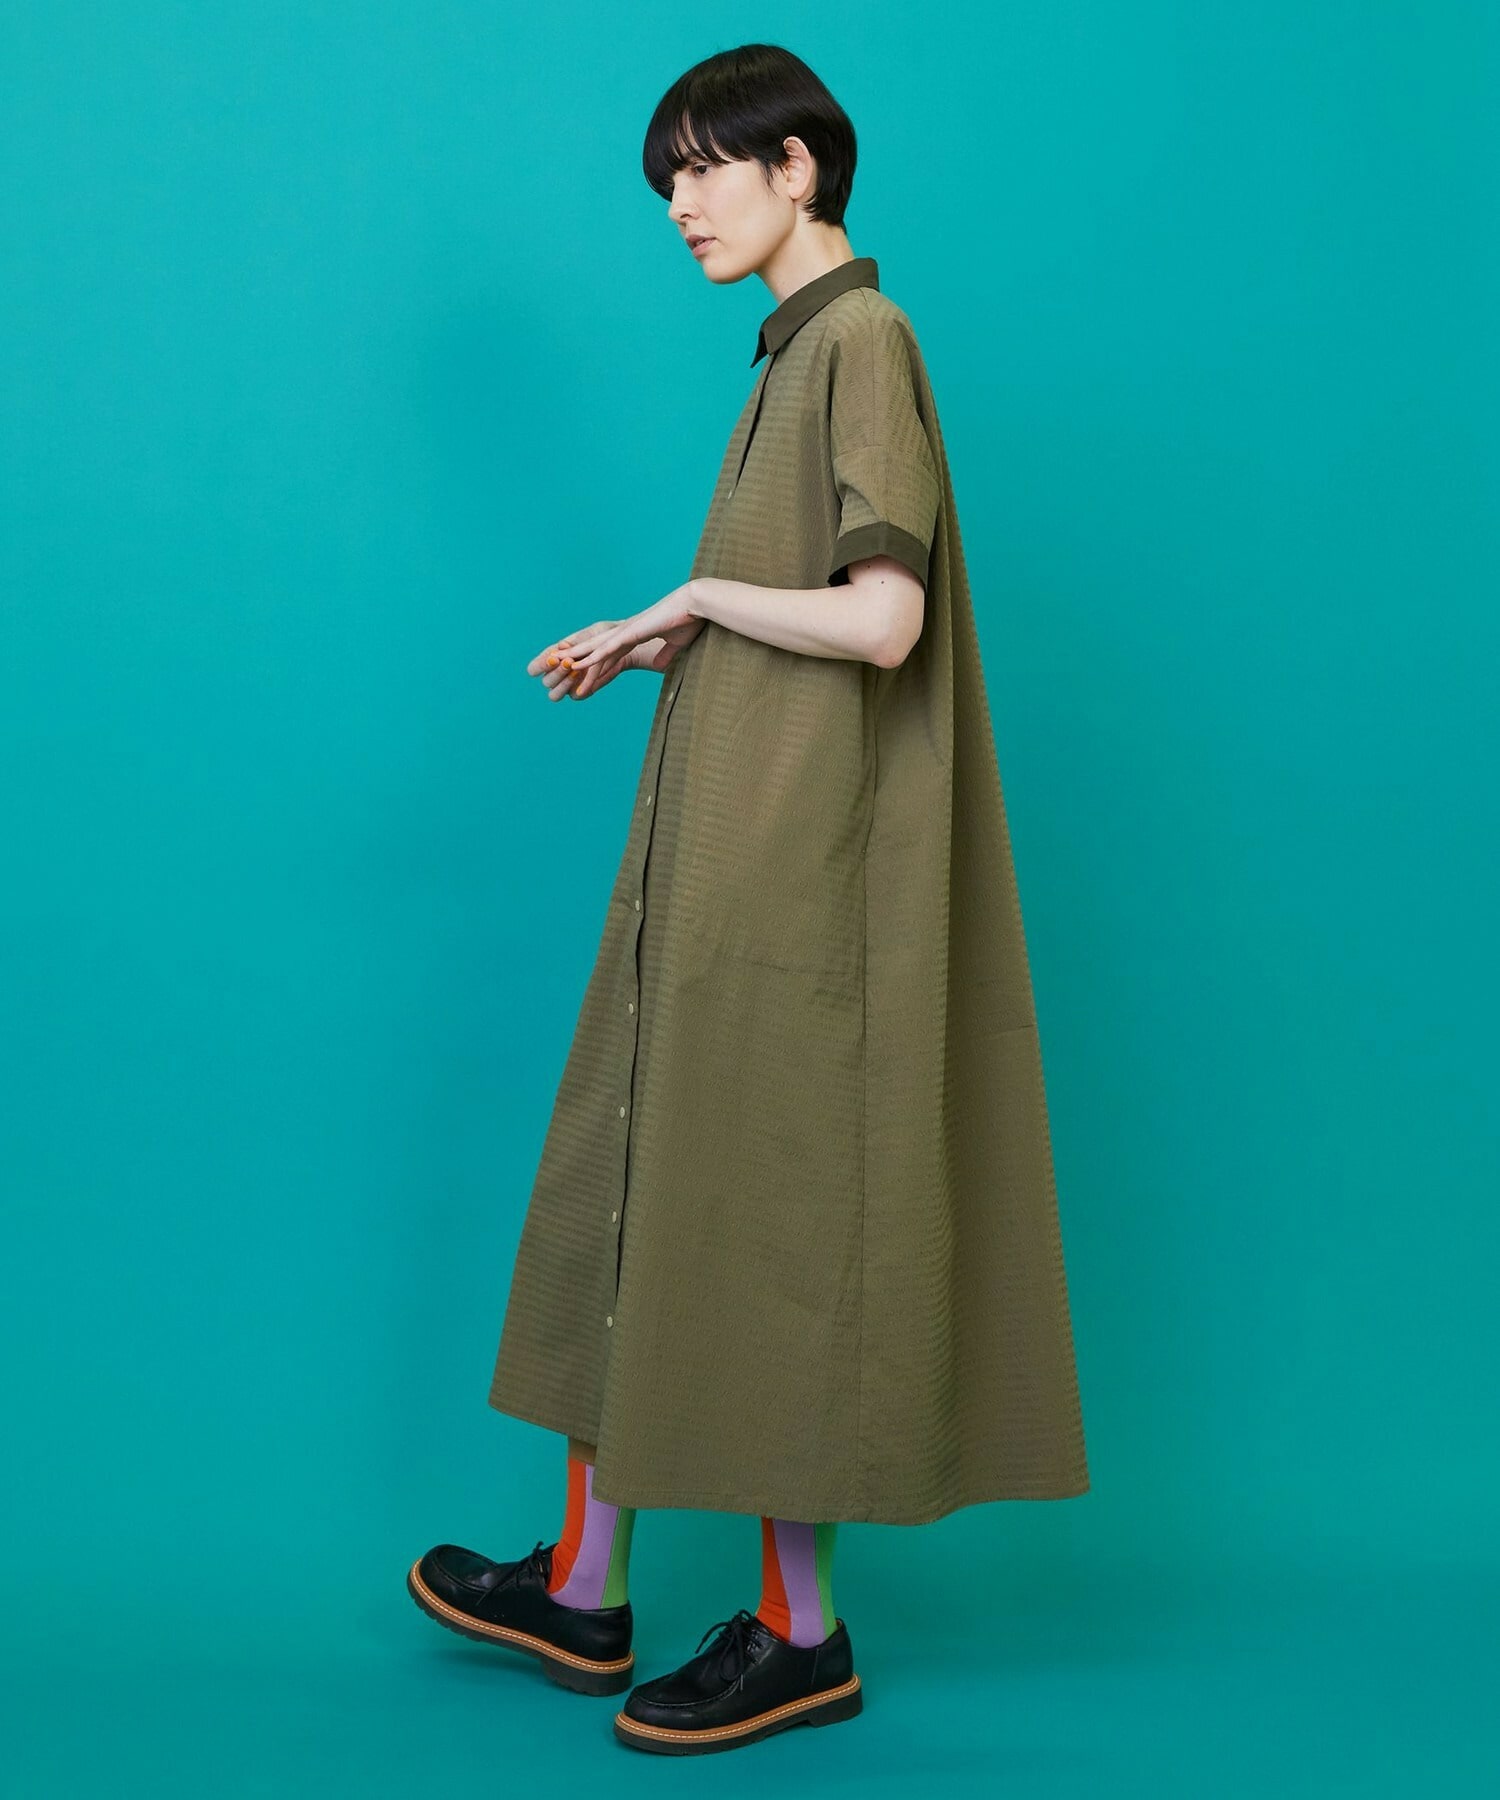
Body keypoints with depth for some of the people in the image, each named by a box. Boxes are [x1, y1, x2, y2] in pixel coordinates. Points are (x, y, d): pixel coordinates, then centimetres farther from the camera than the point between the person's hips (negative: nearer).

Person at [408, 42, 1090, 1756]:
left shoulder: (863, 341, -12)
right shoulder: (797, 351, 17)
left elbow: (883, 620, -22)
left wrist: (695, 595, -10)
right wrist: (663, 642, 6)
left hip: (797, 864, -10)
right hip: (723, 851, 10)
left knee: (765, 1215, -2)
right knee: (638, 1184, 12)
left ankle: (803, 1630, 12)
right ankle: (584, 1591, 23)